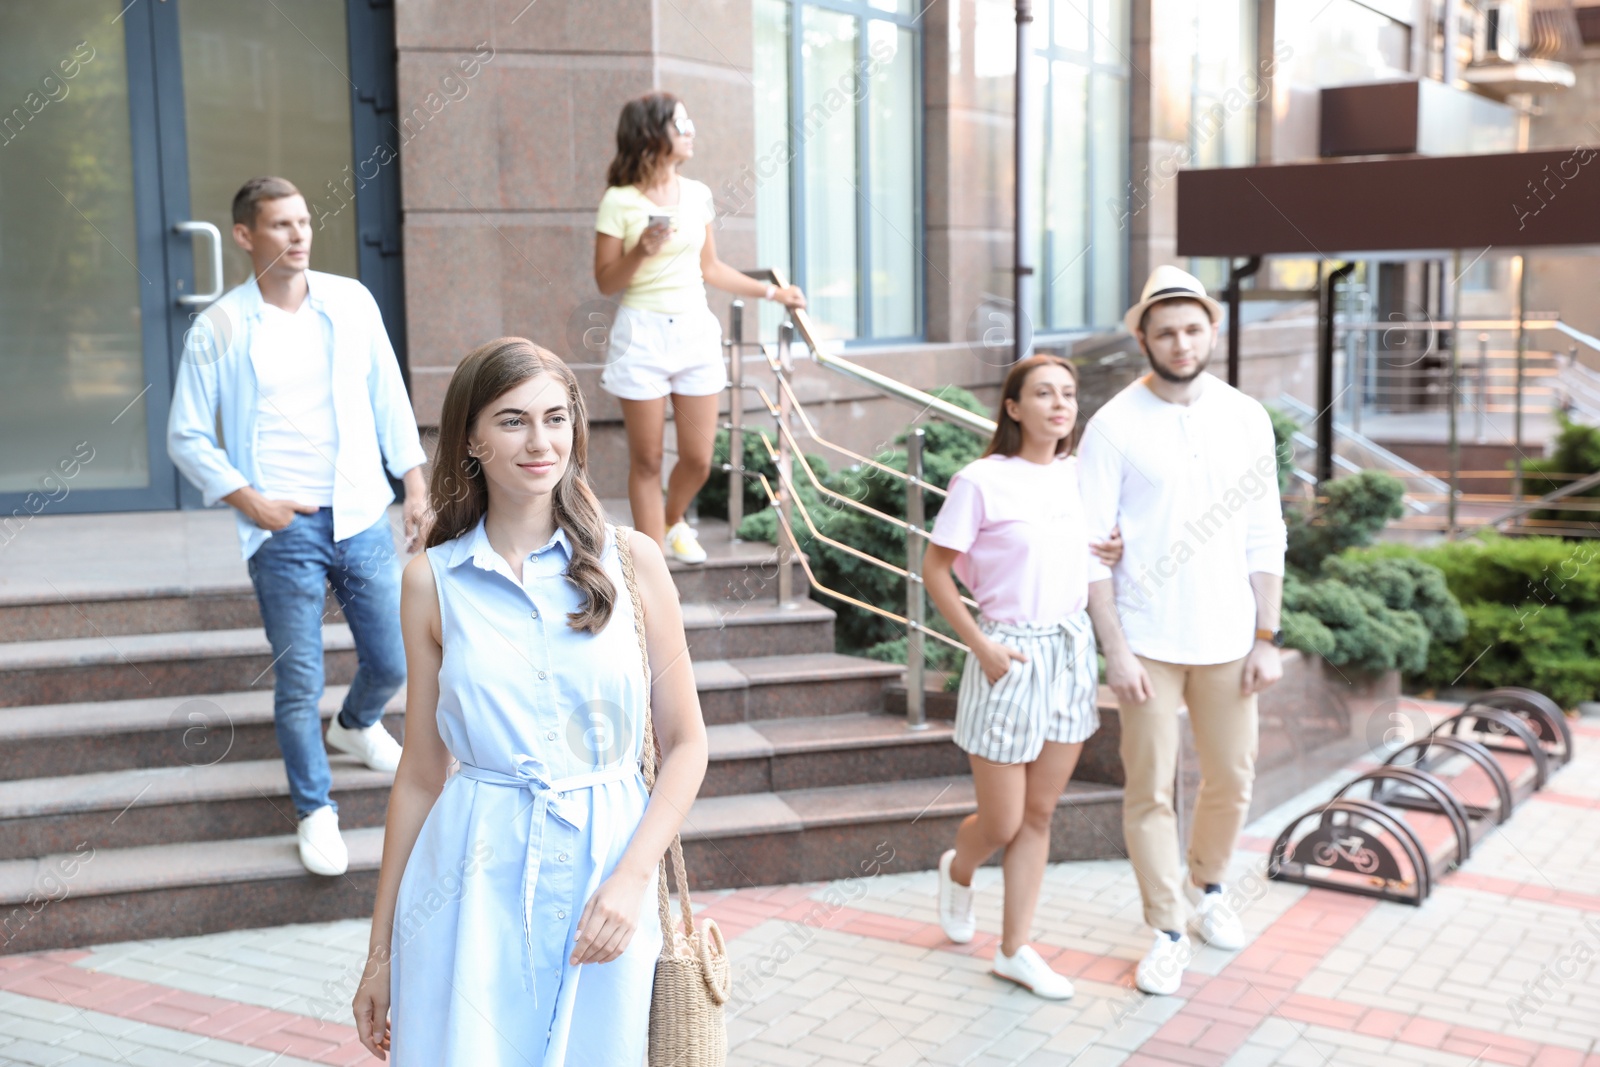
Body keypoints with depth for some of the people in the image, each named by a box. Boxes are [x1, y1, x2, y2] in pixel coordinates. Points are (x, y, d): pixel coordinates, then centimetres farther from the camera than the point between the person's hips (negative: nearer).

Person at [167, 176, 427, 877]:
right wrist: (249, 501, -9)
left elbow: (389, 398, 10)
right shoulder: (218, 330, -5)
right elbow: (186, 437, 0)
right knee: (298, 684, 2)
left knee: (393, 661, 11)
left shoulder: (351, 301, 3)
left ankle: (357, 725, 46)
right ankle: (315, 810, 22)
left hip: (363, 517, 3)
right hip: (284, 530, -3)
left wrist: (416, 484, 6)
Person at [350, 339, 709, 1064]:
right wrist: (382, 950, 9)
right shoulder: (432, 580, 1)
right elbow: (421, 773, 6)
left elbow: (685, 744, 3)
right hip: (474, 885, 0)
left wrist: (631, 877, -11)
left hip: (602, 879, 0)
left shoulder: (631, 560, -1)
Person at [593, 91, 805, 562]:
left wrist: (772, 292, 19)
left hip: (696, 330, 4)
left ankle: (673, 523, 35)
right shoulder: (619, 201, -6)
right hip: (643, 333, -4)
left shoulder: (697, 194, 8)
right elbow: (606, 282, -3)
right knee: (647, 460, 2)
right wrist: (641, 252, -19)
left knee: (698, 458, 5)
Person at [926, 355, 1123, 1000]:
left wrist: (1117, 552, -3)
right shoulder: (982, 481, -13)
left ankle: (1015, 950, 23)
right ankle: (958, 871, 40)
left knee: (1038, 815, 12)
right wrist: (982, 646, -14)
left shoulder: (1080, 474, 4)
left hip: (1072, 650, 5)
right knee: (1001, 824, 5)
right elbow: (934, 571, -9)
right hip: (1009, 657, -5)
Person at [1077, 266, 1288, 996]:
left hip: (1228, 636, 3)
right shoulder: (1115, 426, -6)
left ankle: (1209, 887, 40)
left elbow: (1265, 537, 7)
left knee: (1231, 780, 14)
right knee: (1149, 790, 3)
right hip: (1148, 640, -3)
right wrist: (1115, 650, -11)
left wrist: (1267, 637, 2)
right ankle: (1167, 931, 18)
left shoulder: (1245, 418, 4)